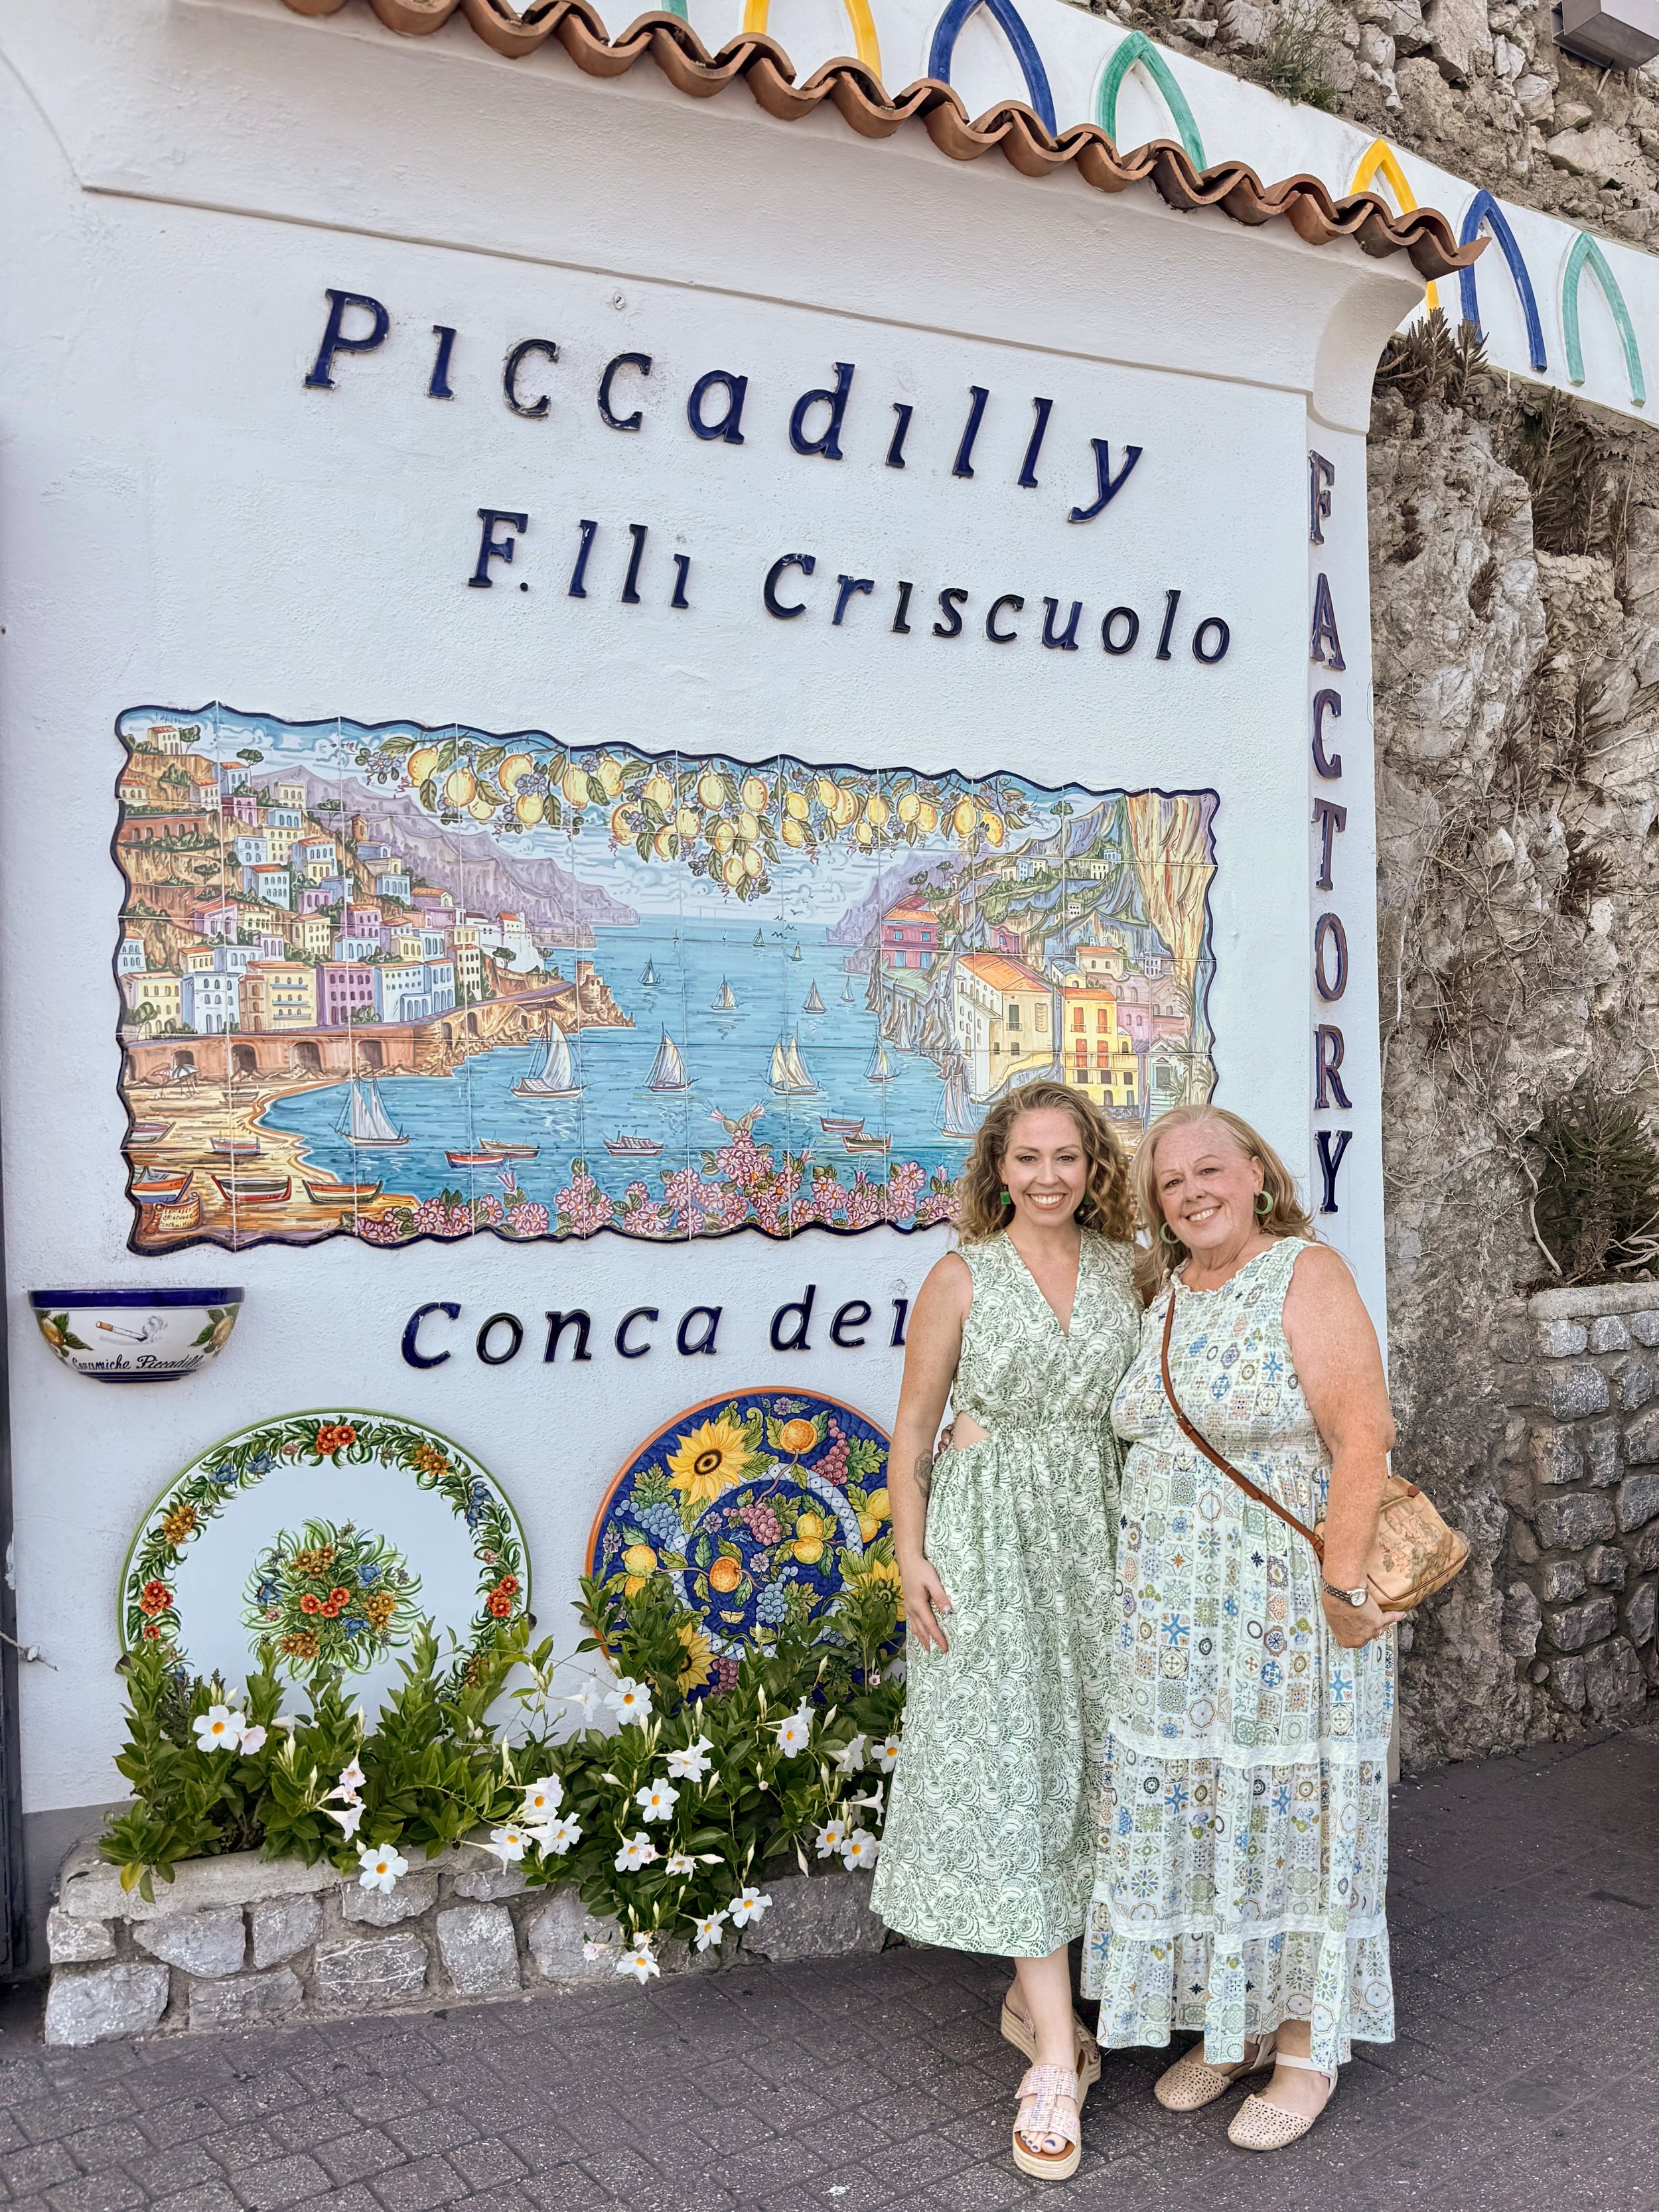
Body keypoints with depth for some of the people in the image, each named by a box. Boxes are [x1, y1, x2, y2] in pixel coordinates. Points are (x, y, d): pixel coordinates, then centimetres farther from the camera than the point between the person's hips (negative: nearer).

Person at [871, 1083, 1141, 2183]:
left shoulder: (1126, 1270, 6)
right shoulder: (962, 1278, -3)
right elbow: (912, 1433, -2)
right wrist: (912, 1557, -10)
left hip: (1096, 1539, 4)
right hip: (989, 1542, -4)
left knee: (1078, 1761, 11)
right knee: (1008, 1769, -5)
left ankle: (1032, 1991, 30)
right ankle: (1055, 2052, 2)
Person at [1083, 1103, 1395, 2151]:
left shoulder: (1308, 1275, -11)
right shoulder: (1166, 1297, 9)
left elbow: (1362, 1435, -18)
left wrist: (1342, 1583, -21)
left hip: (1288, 1603, -6)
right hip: (1174, 1612, 6)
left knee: (1288, 1807, 5)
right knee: (1186, 1811, 12)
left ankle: (1308, 2044, 23)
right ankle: (1236, 2022, 30)